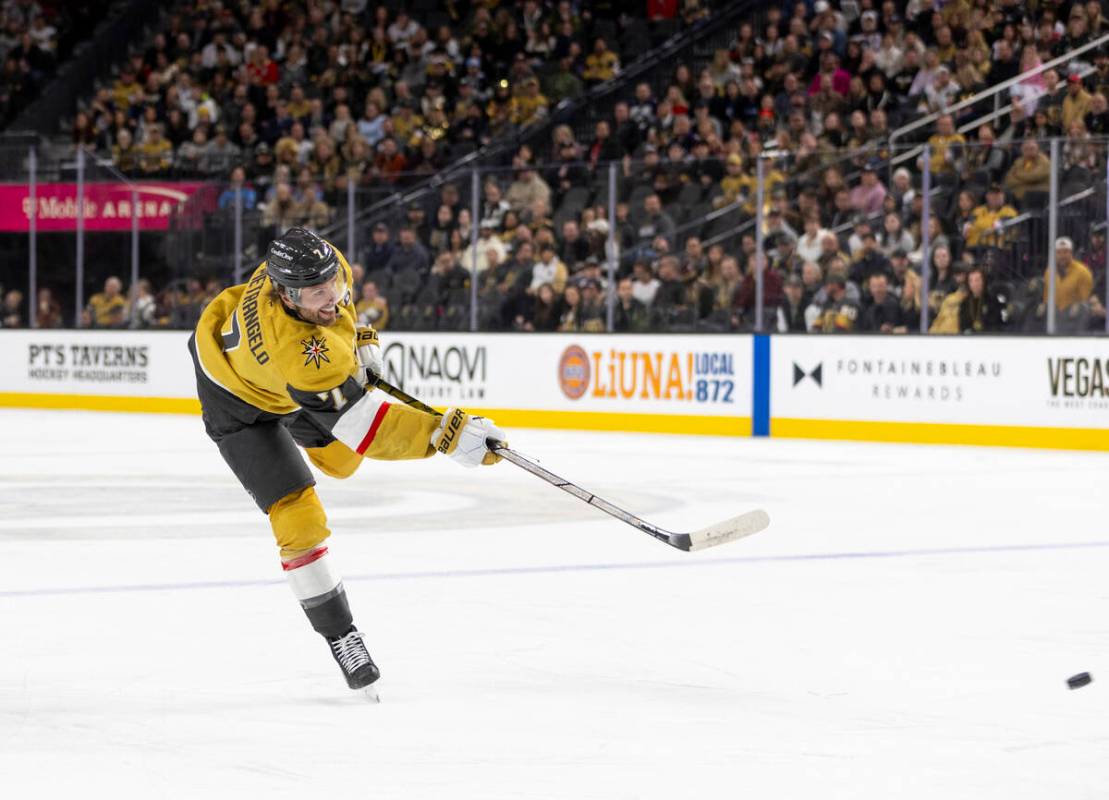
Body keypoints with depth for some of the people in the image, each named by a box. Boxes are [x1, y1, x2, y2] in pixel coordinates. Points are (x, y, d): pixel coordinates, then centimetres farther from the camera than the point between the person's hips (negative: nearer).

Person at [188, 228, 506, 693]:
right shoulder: (298, 353, -47)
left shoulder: (325, 266, -27)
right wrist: (447, 435, -49)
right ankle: (340, 636, 0)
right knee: (299, 518, -14)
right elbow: (366, 425, -45)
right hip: (240, 401, -7)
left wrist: (359, 338, 1)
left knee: (340, 459, 24)